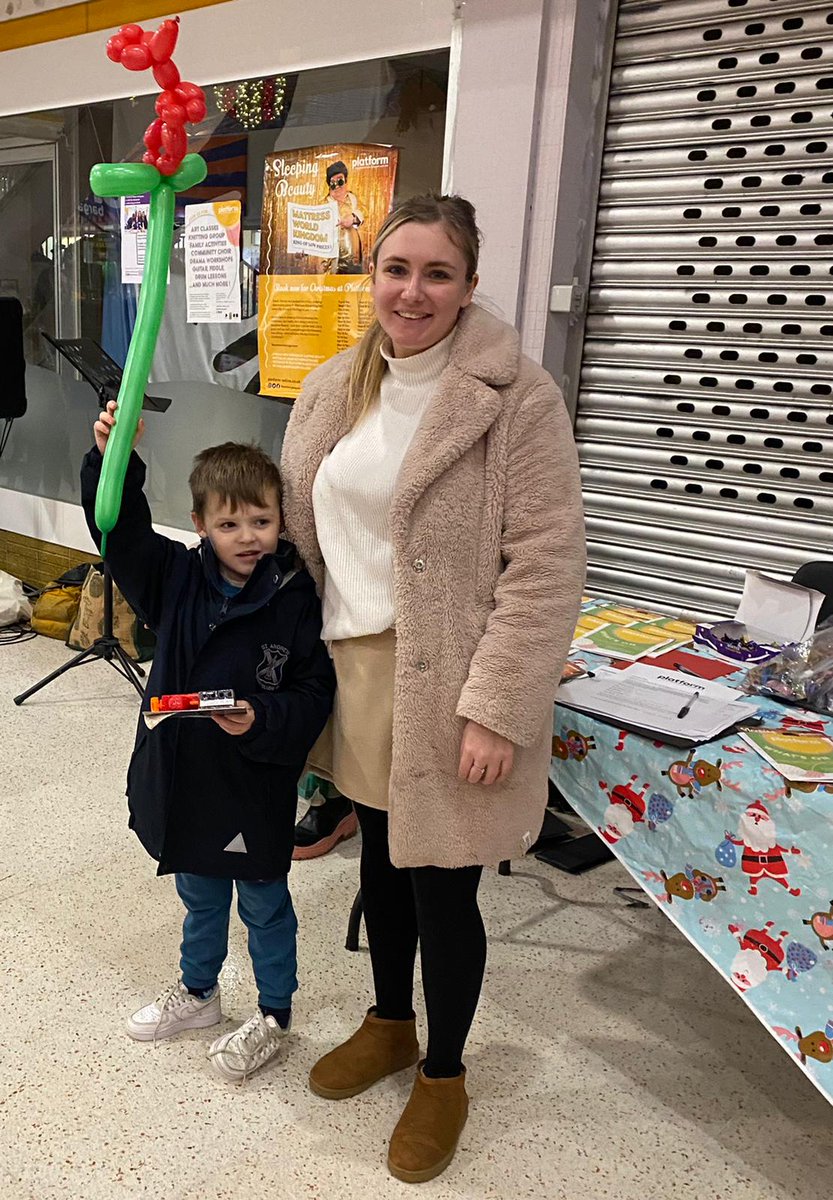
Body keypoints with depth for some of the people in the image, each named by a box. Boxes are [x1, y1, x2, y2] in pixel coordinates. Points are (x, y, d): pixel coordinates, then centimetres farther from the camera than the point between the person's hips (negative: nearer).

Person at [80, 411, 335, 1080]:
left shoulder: (296, 599, -17)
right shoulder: (176, 578, -6)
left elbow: (316, 692, -14)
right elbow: (121, 529, -9)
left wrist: (262, 720, -30)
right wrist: (113, 459, -24)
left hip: (259, 786, -4)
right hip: (182, 774, 4)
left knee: (264, 905, 16)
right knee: (200, 897, 26)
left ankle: (274, 1015, 38)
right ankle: (197, 993, 50)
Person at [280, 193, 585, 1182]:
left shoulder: (515, 398, -13)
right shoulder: (331, 389, 7)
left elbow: (547, 567, -16)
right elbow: (297, 532, 14)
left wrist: (497, 710, -19)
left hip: (443, 690, -6)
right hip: (355, 671, 6)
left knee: (441, 888, 8)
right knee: (380, 862, 22)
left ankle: (442, 1074, 35)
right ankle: (390, 1025, 47)